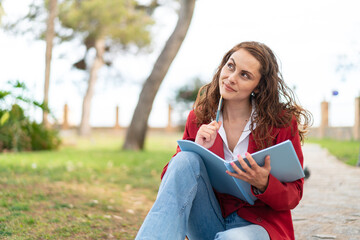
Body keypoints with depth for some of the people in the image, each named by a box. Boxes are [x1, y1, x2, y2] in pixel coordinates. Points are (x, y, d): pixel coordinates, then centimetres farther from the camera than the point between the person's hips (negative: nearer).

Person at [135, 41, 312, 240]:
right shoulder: (198, 117, 5)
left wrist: (263, 184, -25)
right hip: (207, 222, 4)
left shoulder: (283, 122, -3)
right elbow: (170, 177, 3)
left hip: (256, 224, -3)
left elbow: (293, 196, -2)